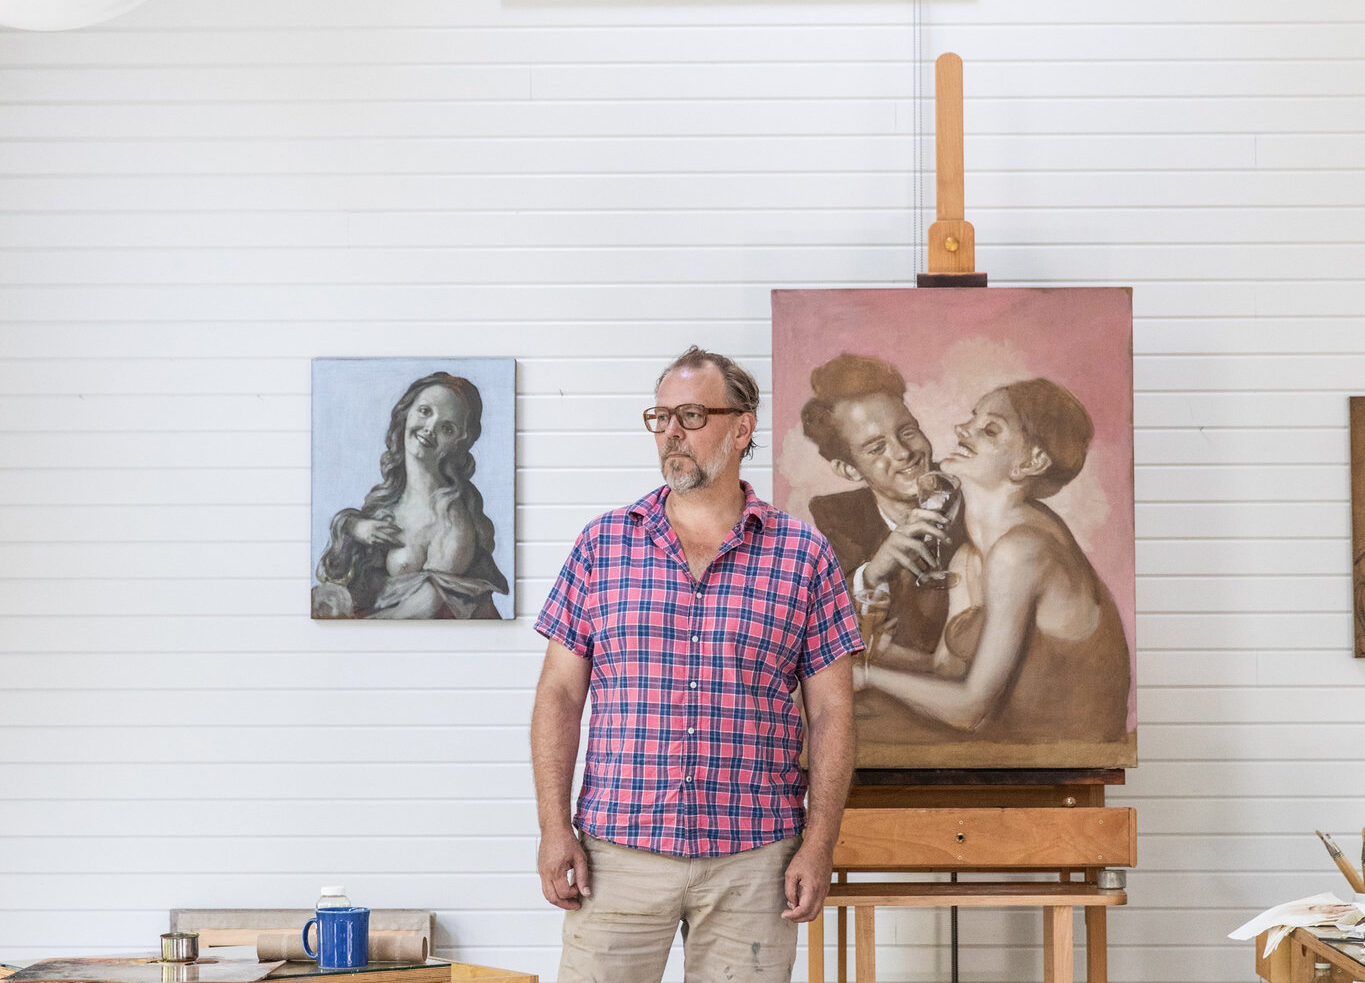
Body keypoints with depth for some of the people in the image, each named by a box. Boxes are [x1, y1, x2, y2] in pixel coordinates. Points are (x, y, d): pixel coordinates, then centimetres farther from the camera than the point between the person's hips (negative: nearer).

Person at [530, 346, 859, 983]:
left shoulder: (803, 555, 4)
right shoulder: (602, 545, 6)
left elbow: (830, 711, 3)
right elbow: (560, 694, 6)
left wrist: (818, 845, -4)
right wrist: (554, 828, -3)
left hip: (753, 860, -1)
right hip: (617, 852, 1)